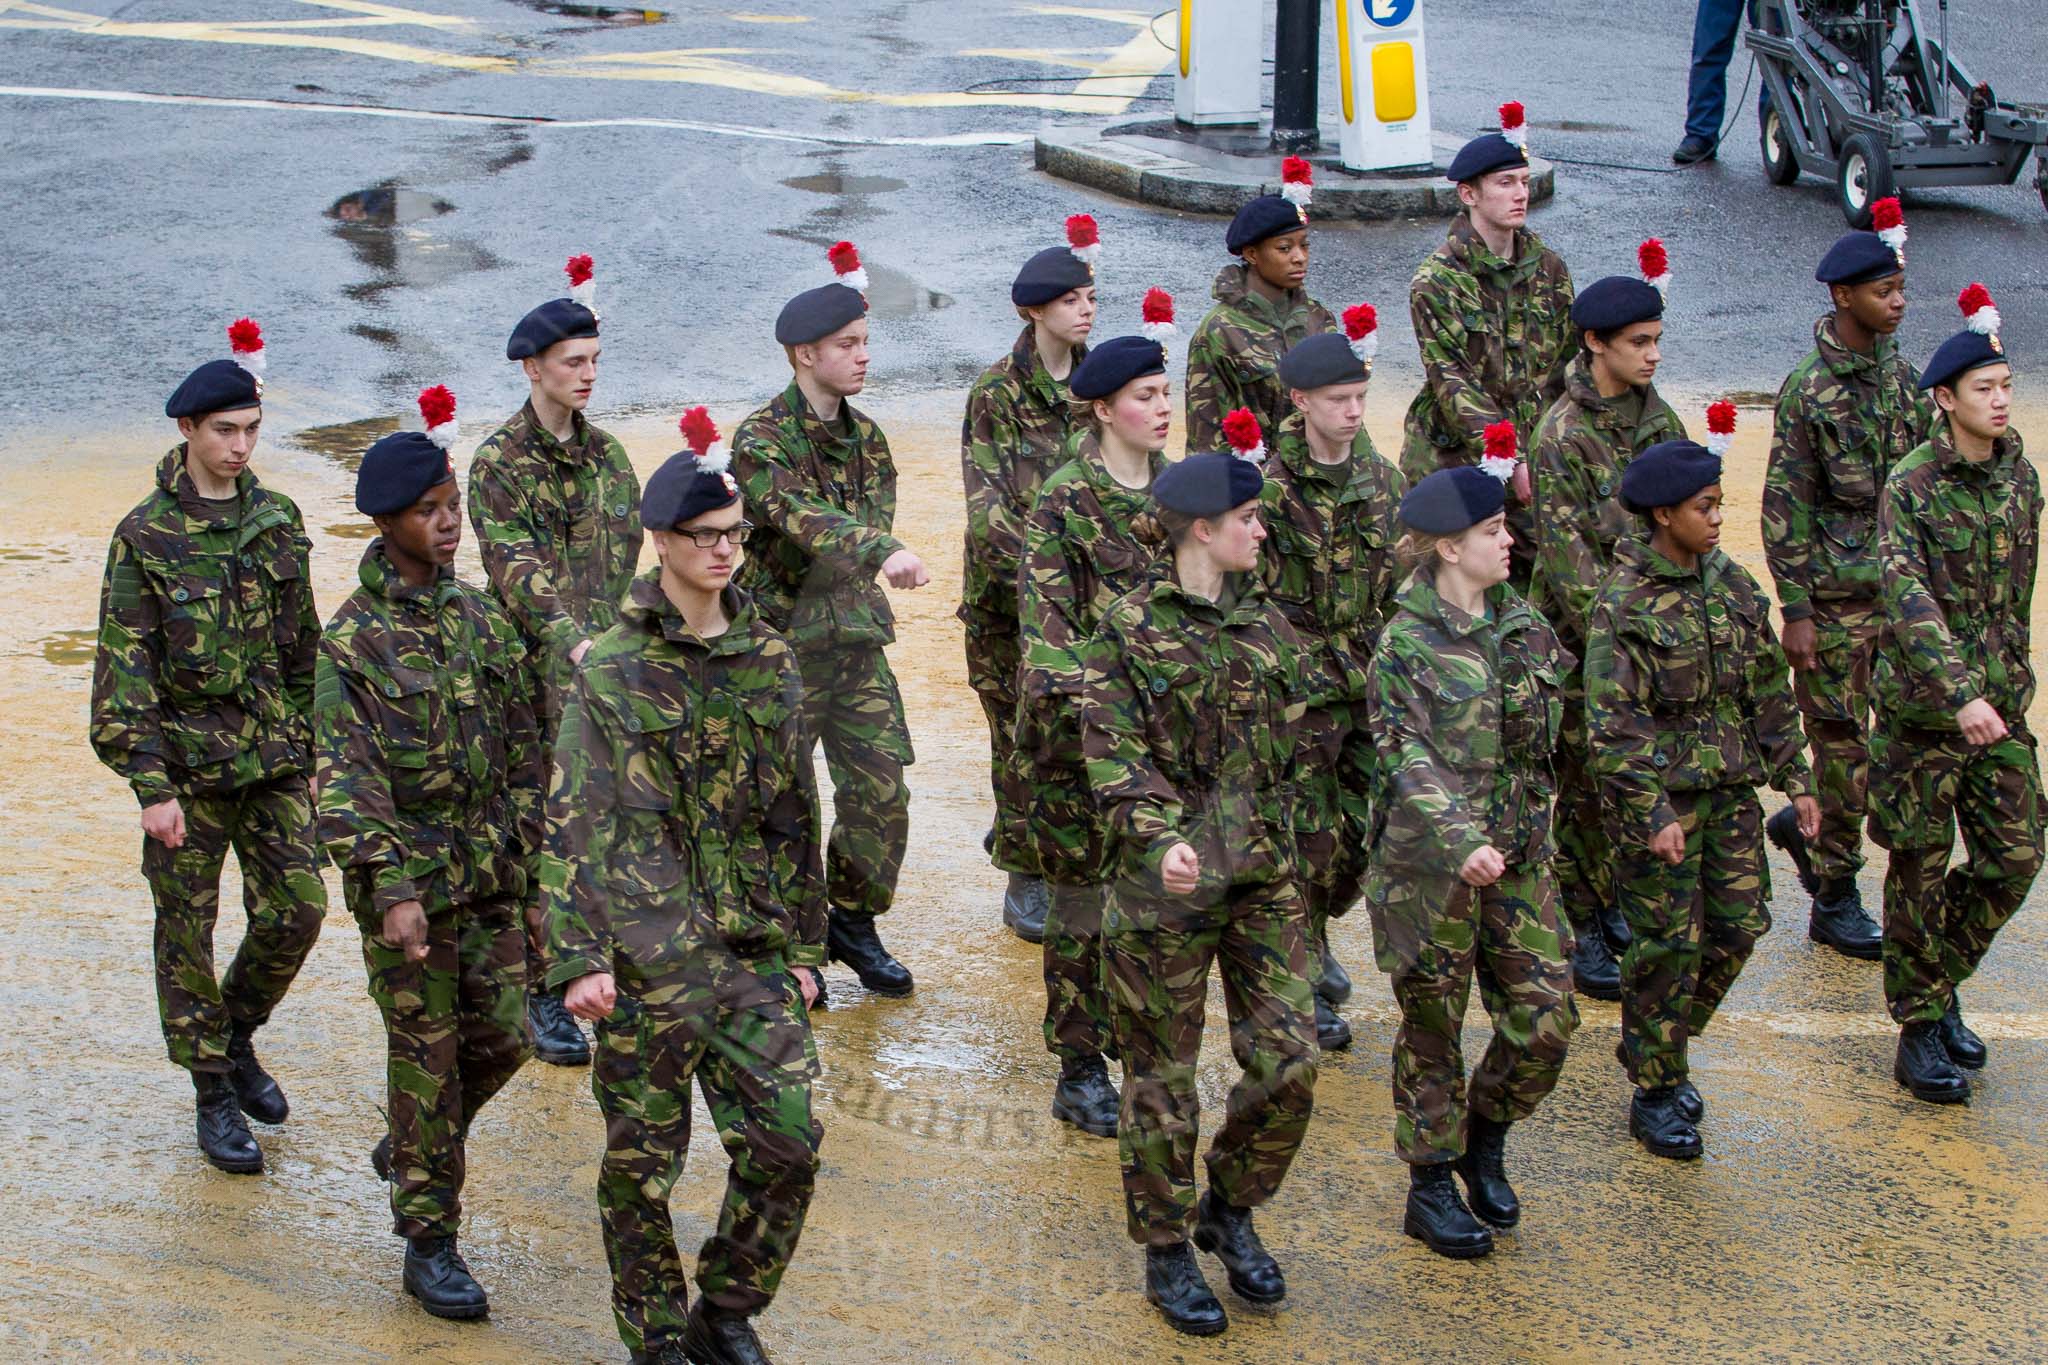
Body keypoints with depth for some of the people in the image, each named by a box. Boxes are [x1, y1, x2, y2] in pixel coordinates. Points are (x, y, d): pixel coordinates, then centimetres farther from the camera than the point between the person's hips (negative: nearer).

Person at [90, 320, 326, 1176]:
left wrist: (310, 747, 14)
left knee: (297, 911, 0)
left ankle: (236, 1036, 27)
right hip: (187, 765, -4)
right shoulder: (146, 537, -9)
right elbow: (124, 671, -10)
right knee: (187, 933, 4)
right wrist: (150, 786, -15)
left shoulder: (276, 521, 5)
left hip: (274, 759, 4)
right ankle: (214, 1096, 17)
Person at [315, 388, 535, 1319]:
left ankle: (411, 1146, 36)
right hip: (408, 877, -5)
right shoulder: (352, 641, -12)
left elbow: (521, 744, 14)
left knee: (502, 1036, 8)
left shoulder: (480, 617, 6)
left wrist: (523, 843, 11)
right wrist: (391, 888, -25)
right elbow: (348, 778, -18)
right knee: (427, 1055, 1)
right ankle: (429, 1242, 12)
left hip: (490, 871, 5)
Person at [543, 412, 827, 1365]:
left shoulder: (769, 661, 8)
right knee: (643, 1162, 4)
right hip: (647, 955, -4)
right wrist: (578, 957, -15)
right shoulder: (613, 670, -5)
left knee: (789, 1136, -2)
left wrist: (806, 945, 13)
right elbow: (574, 821, -8)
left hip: (756, 950, 4)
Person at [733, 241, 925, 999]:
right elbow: (803, 518, -31)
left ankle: (853, 919, 23)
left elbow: (875, 516, 11)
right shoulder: (762, 440, -14)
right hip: (782, 644, -6)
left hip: (856, 643, 6)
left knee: (882, 789, 5)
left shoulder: (864, 437, 9)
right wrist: (883, 552, -46)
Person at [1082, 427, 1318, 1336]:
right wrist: (1160, 836, -27)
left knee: (1289, 1059, 0)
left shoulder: (1265, 623, 7)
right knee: (1162, 1077, 6)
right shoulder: (1130, 628, -9)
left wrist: (1282, 843, 14)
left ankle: (1231, 1211, 24)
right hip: (1166, 884, -5)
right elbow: (1112, 755, -14)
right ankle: (1166, 1251, 21)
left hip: (1265, 875, 5)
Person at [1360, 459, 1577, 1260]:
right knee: (1433, 1029, 7)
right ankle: (1431, 1187, 20)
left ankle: (1484, 1135, 29)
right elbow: (1408, 758, -20)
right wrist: (1462, 843, -31)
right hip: (1431, 863, -5)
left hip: (1519, 858, 5)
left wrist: (1536, 833, 13)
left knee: (1547, 1020, 4)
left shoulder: (1521, 623, 6)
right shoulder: (1408, 642, -12)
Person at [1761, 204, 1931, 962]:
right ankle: (1835, 900, 14)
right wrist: (1796, 610, -14)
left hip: (1900, 587, 7)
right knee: (1843, 744, 1)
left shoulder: (1899, 371, 6)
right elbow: (1784, 508, -13)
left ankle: (1802, 825, 32)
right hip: (1835, 596, -7)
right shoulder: (1810, 388, -14)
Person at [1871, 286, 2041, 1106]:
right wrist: (1960, 694, -34)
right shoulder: (1911, 487, -15)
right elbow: (1909, 600, -25)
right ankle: (1920, 1028, 16)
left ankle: (1939, 984, 27)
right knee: (1921, 868, 3)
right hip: (1921, 703, -6)